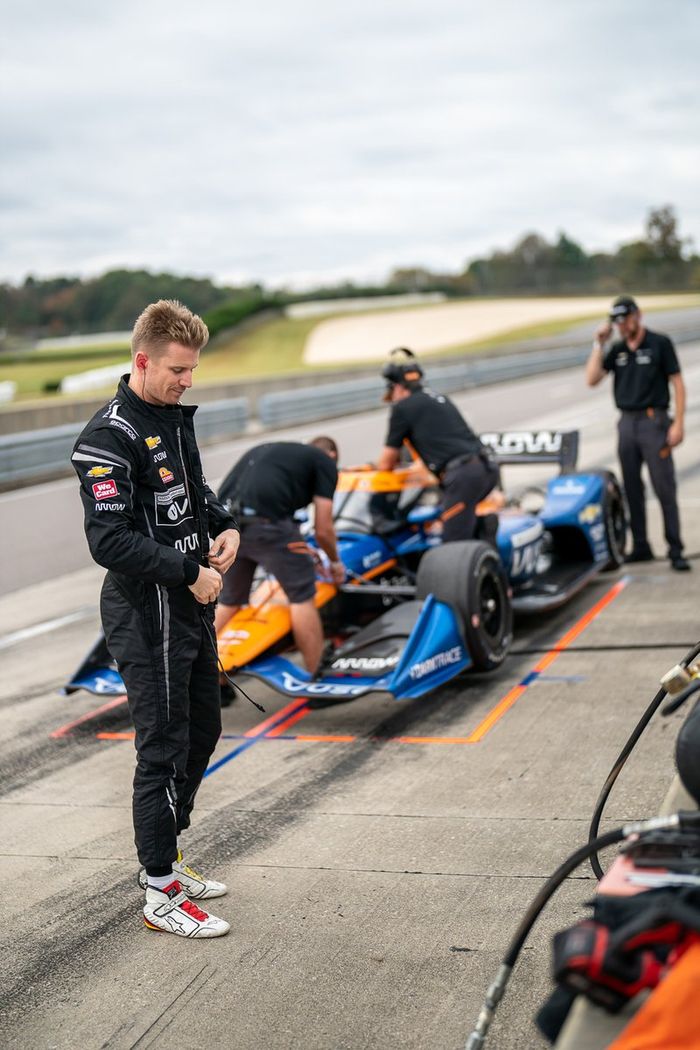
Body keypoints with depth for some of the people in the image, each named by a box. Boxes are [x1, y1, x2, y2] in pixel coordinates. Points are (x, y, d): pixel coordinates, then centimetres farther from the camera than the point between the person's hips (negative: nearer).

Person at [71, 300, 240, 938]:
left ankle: (166, 858, 35)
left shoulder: (175, 417, 10)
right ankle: (161, 894, 13)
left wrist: (226, 526, 5)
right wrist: (189, 572, -20)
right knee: (165, 750, -1)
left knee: (202, 731, 19)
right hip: (148, 616, -9)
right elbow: (110, 540, -24)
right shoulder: (110, 438, -18)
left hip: (191, 609, 9)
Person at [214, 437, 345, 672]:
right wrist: (335, 562, 29)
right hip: (263, 521, -6)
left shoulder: (272, 450, 33)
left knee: (230, 599, 24)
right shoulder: (325, 461, 15)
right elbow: (323, 529, 11)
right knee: (302, 595, 10)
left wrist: (299, 551, 50)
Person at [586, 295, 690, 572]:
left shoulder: (660, 344, -2)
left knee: (665, 488, -7)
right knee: (632, 489, 9)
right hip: (627, 424, 5)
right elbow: (592, 379, 2)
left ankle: (675, 551, -5)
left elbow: (677, 383, -4)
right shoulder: (616, 350, 11)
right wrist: (599, 345, -3)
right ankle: (640, 547, 18)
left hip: (654, 422, -5)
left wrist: (678, 424, -11)